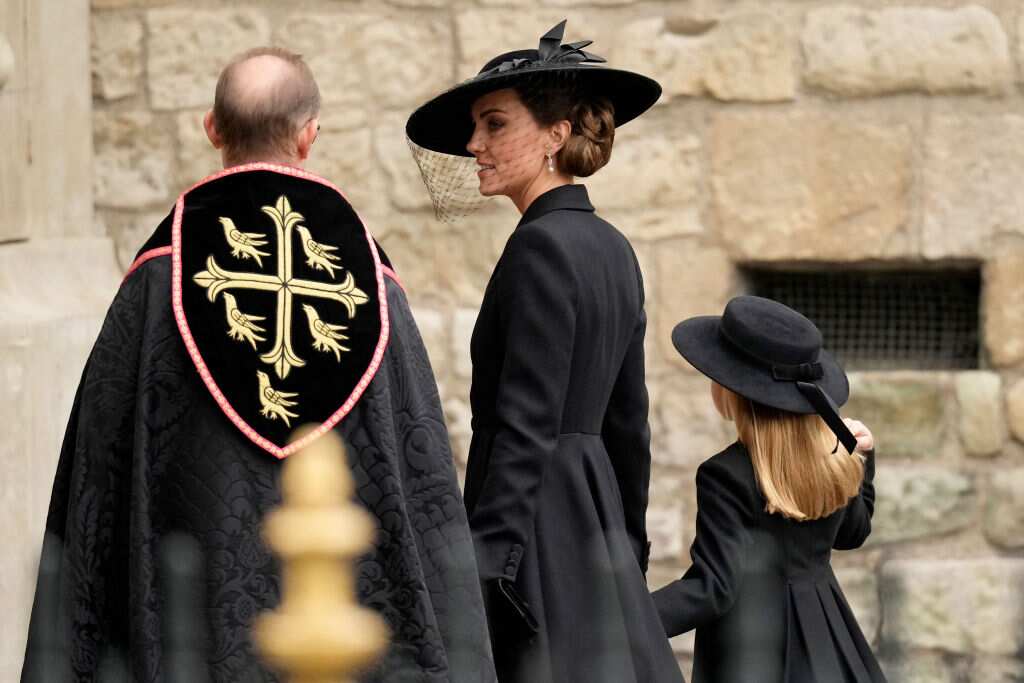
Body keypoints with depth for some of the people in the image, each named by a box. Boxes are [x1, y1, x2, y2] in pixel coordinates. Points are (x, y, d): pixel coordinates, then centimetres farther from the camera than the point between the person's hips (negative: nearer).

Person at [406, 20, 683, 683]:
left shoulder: (542, 245, -13)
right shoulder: (613, 249, 14)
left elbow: (525, 426, -18)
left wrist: (482, 565, -19)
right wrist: (625, 550, 23)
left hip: (539, 525, -9)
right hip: (596, 523, 9)